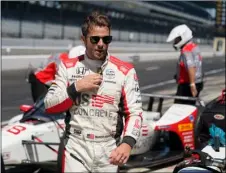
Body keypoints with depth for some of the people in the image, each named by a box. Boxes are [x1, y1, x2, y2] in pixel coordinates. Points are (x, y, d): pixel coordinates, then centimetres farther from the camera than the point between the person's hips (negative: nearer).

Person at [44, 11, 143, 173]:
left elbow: (135, 112, -5)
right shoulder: (68, 67, 4)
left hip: (108, 150, 0)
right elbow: (49, 106, 3)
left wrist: (127, 143, -22)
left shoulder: (125, 71, -1)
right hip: (76, 147, 0)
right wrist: (76, 87, -11)